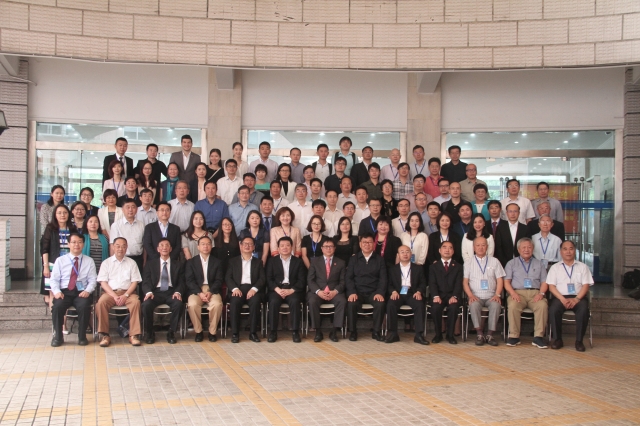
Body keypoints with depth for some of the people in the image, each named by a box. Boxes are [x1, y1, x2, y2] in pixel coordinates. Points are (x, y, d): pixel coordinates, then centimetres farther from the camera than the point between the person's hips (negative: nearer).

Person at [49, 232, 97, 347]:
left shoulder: (89, 261, 13)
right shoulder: (60, 260, 13)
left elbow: (92, 280, 6)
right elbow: (54, 279, 7)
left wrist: (87, 291, -13)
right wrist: (56, 291, -11)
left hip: (81, 293, 0)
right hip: (64, 292, 1)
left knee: (84, 306, -33)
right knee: (57, 306, -31)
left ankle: (82, 337, -13)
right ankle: (58, 336, -10)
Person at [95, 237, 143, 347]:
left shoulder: (131, 263, 14)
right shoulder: (107, 262, 12)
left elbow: (134, 282, 7)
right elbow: (103, 282, 3)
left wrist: (126, 295, -11)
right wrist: (114, 296, -12)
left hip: (127, 292, 0)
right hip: (110, 292, 0)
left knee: (136, 301, -32)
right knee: (101, 302, -31)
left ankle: (134, 335, -29)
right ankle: (104, 335, -27)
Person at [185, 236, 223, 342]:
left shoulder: (217, 262, 15)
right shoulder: (191, 262, 12)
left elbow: (219, 280, 5)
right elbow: (189, 281, 1)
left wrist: (210, 292, -14)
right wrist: (200, 293, -15)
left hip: (212, 290, 0)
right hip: (196, 290, 0)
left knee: (217, 304, -32)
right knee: (192, 304, -32)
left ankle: (212, 331, -13)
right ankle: (198, 331, -13)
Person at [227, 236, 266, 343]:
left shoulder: (258, 262, 20)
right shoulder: (233, 261, 20)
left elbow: (262, 279, 7)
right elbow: (228, 278, 8)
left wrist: (254, 289, -13)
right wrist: (235, 288, -12)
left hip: (252, 289, 0)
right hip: (238, 289, 0)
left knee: (255, 301, -33)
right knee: (235, 302, -33)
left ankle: (253, 332, -25)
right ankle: (235, 333, -25)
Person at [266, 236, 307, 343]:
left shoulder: (298, 262, 12)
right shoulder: (272, 261, 13)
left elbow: (302, 281, 4)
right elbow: (269, 279, 5)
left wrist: (290, 290, -13)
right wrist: (278, 290, -13)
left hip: (293, 290, 0)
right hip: (277, 289, 0)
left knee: (294, 301, -32)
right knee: (274, 302, -31)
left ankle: (295, 331, -23)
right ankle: (273, 331, -21)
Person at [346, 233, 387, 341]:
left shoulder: (379, 259, 11)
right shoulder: (354, 259, 12)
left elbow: (383, 278, 4)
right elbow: (348, 277, 5)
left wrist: (380, 293, -12)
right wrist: (352, 292, -12)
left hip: (373, 292, 0)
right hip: (357, 292, 0)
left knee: (380, 304, -31)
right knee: (351, 304, -31)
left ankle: (376, 332, -13)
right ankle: (353, 331, -12)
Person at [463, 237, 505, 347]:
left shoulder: (494, 261, 15)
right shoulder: (469, 263, 13)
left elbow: (500, 280, 9)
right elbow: (465, 282, 5)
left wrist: (497, 294, -8)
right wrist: (470, 295, -12)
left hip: (491, 296, 1)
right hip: (476, 296, -1)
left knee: (496, 305, -32)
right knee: (474, 305, -34)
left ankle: (490, 335, -24)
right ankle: (479, 334, -27)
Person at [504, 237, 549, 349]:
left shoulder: (539, 264, 24)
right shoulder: (511, 263, 19)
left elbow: (544, 282, 14)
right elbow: (506, 281, 8)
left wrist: (541, 293, -7)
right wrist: (513, 293, -11)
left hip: (535, 293, 1)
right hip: (518, 292, -1)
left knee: (543, 305, -32)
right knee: (513, 306, -34)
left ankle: (538, 337, -26)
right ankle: (514, 336, -25)